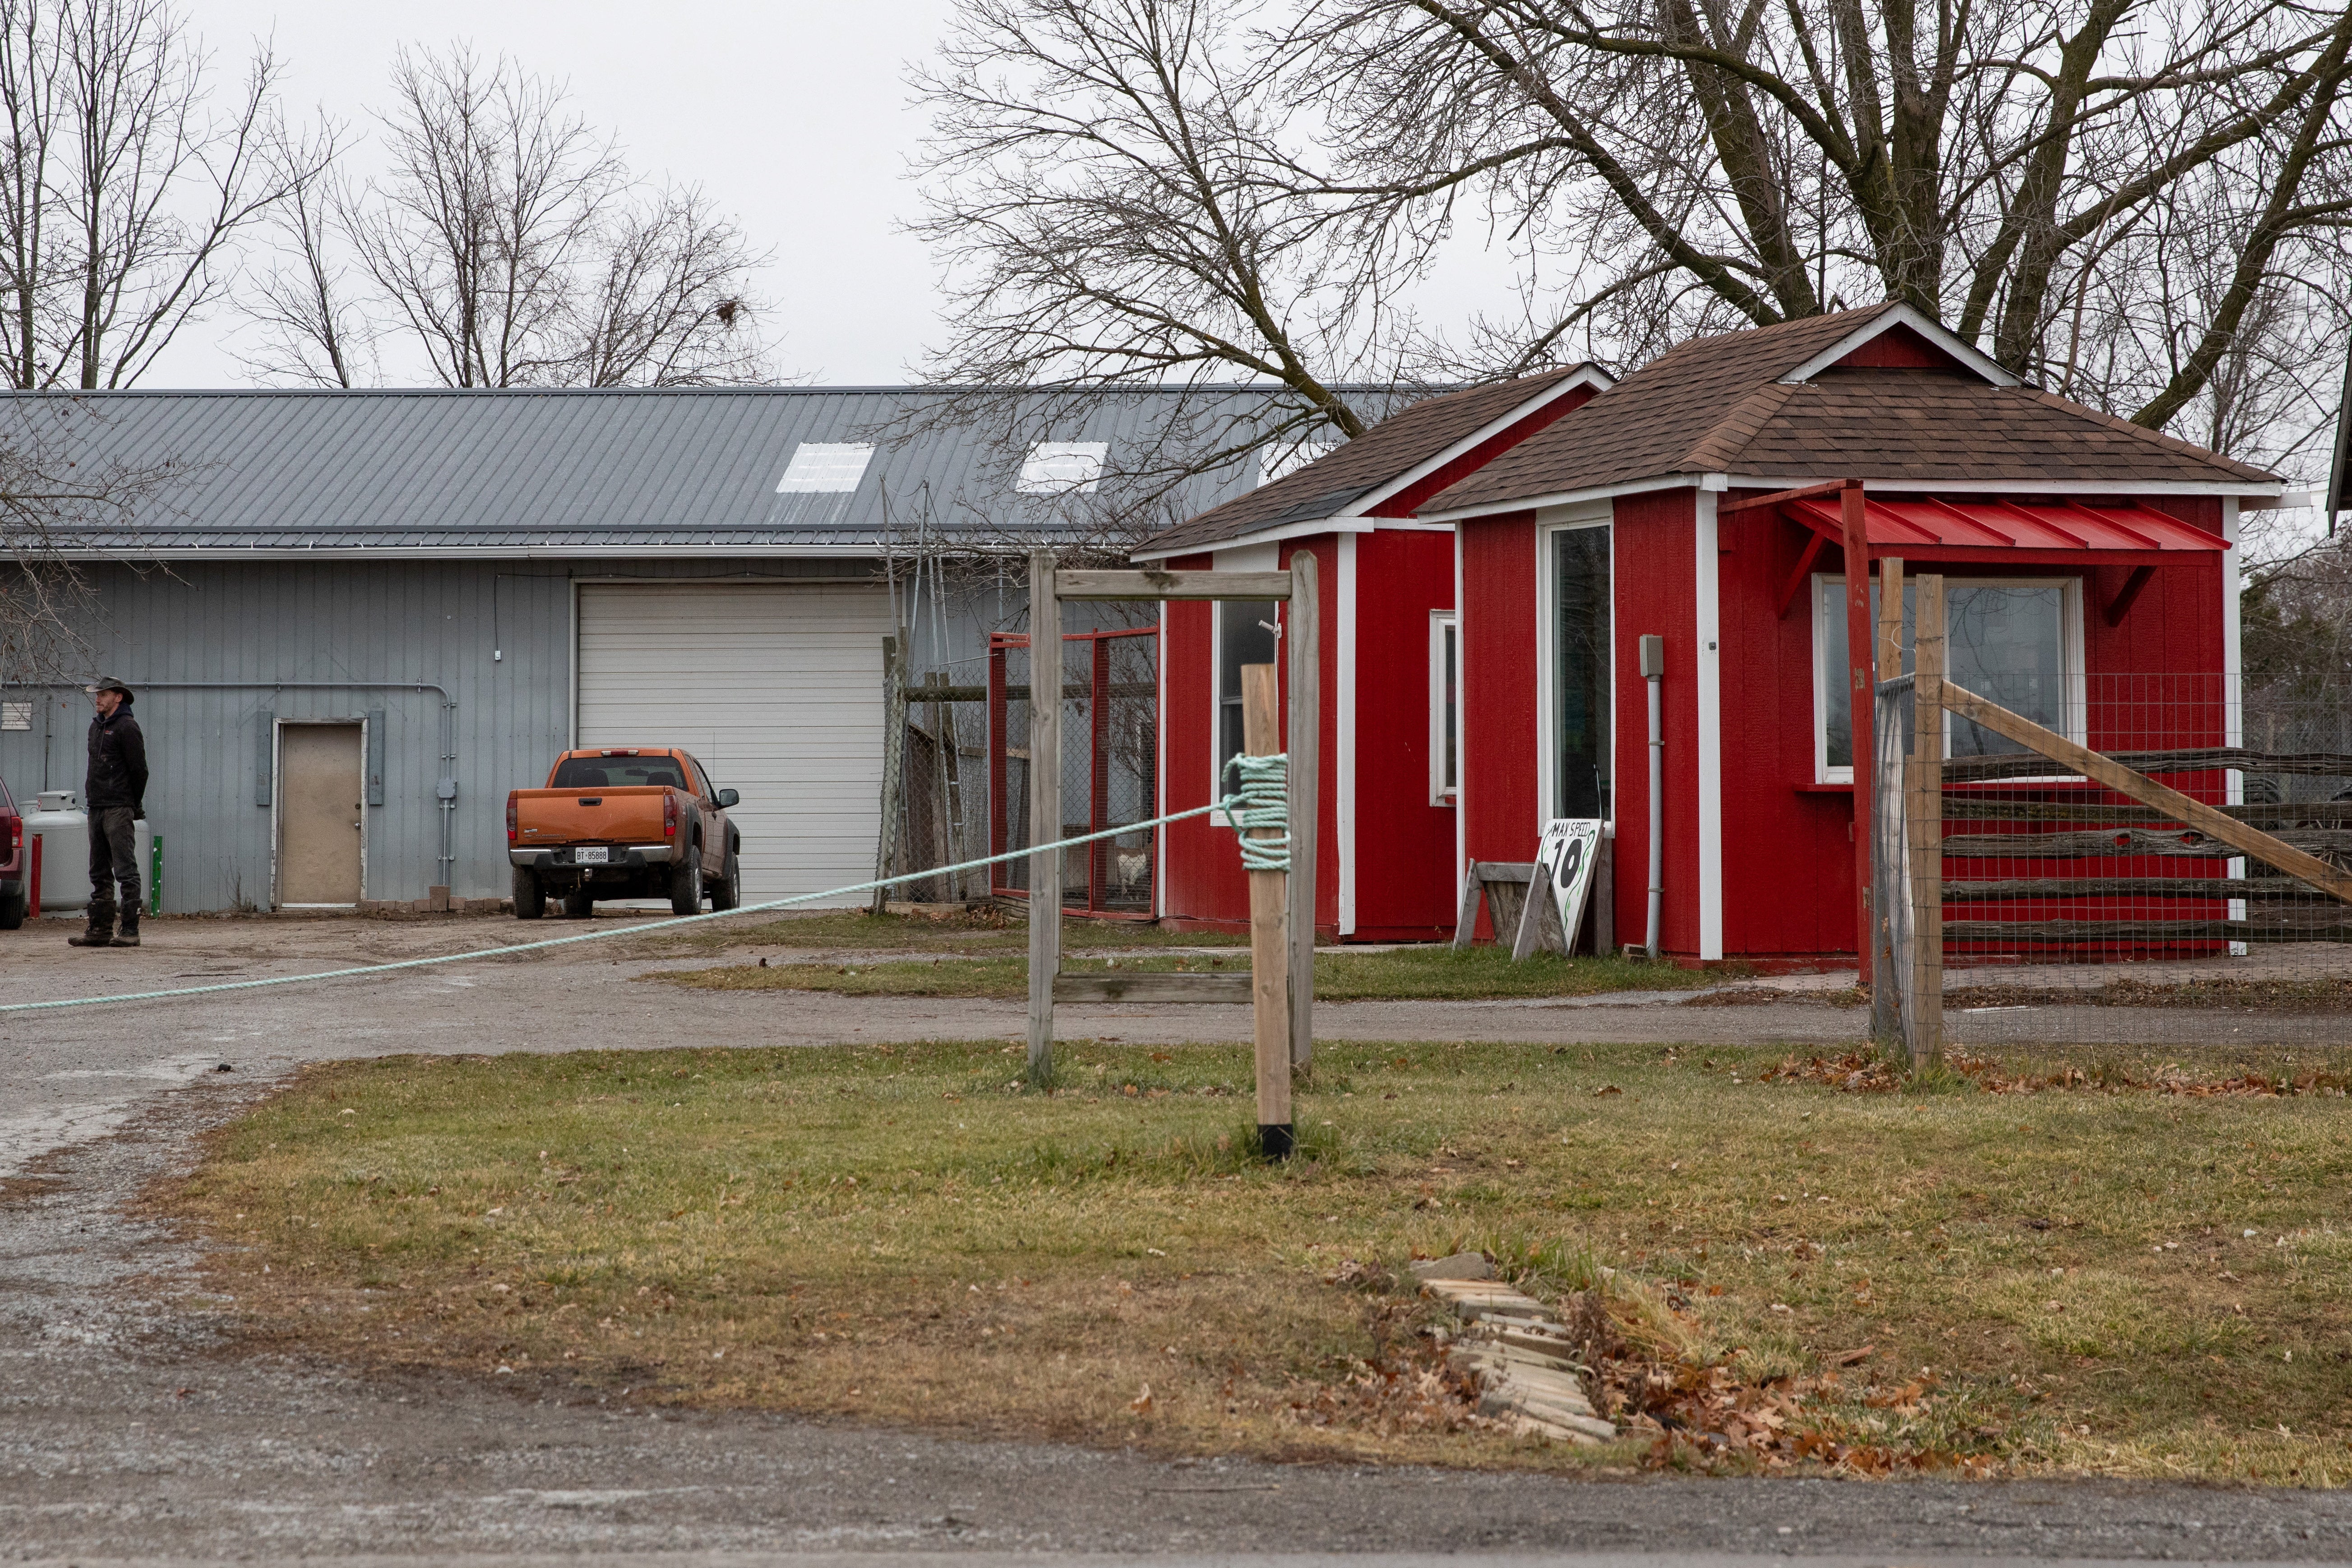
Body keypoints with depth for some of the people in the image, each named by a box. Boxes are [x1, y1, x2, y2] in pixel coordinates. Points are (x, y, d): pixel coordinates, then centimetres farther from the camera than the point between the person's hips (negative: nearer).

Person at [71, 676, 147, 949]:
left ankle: (130, 931, -8)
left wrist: (134, 805, -3)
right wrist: (93, 799, 16)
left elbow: (139, 770, -10)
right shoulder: (96, 727, 17)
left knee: (125, 871, -8)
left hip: (119, 811, -9)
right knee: (99, 873, 10)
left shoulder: (127, 727, -9)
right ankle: (100, 930, 13)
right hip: (96, 808, 9)